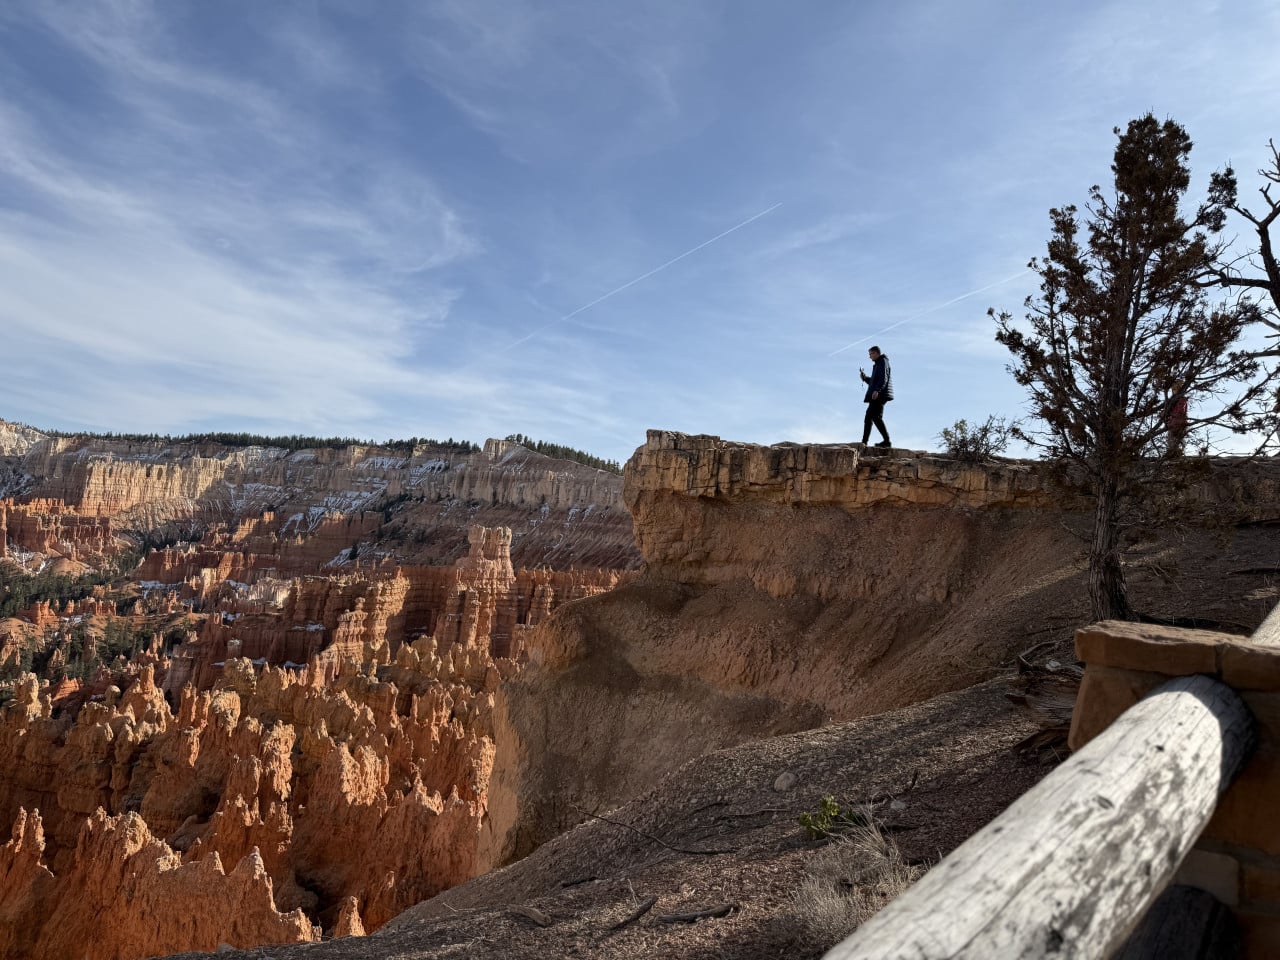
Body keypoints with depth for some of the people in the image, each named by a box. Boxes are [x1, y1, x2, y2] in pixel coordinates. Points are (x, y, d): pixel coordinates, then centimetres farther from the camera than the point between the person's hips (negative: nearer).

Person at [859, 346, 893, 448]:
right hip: (876, 397, 10)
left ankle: (887, 441, -21)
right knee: (868, 418, 9)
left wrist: (877, 390, -30)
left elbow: (884, 379, -17)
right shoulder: (877, 364, 28)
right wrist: (865, 378, 15)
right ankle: (864, 442, 12)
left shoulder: (883, 362, -1)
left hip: (880, 395, -10)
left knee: (876, 416, -18)